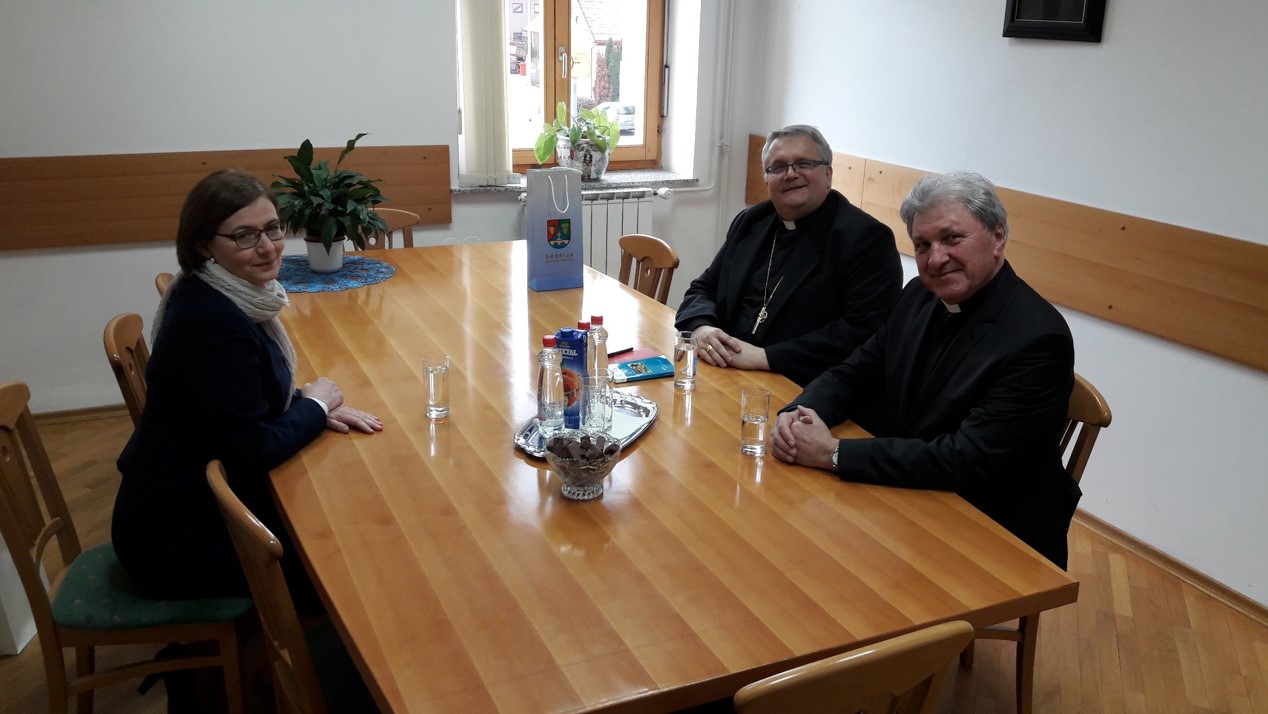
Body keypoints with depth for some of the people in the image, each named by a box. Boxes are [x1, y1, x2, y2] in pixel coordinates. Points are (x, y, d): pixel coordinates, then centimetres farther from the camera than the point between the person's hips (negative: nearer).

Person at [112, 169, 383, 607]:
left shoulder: (212, 295, 1)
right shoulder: (213, 321, -29)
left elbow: (250, 394, 14)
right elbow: (251, 451, -27)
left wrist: (314, 407, -4)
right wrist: (316, 406, -10)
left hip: (189, 499, 9)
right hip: (177, 540, -9)